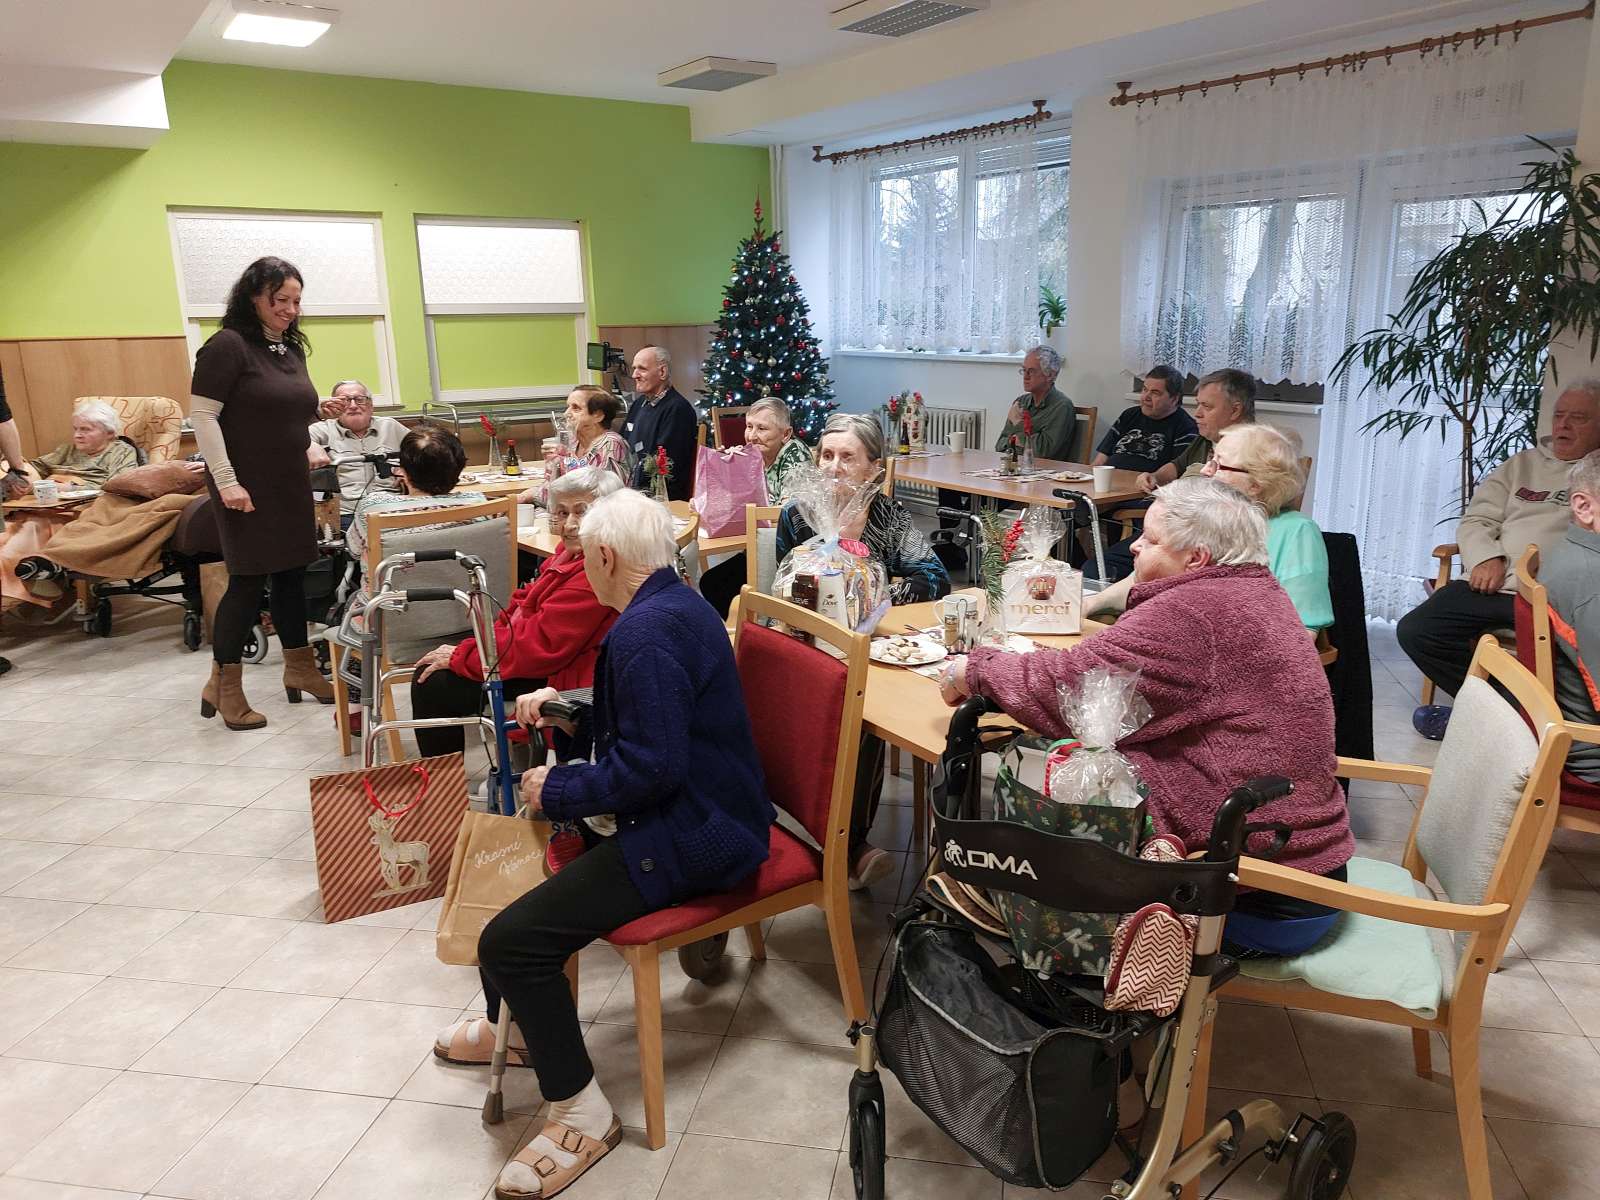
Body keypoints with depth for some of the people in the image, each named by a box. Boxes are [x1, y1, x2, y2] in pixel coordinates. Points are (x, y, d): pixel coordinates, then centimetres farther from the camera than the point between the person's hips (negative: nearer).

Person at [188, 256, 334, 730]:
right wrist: (226, 481, -19)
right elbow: (202, 416, -15)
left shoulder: (292, 348, 11)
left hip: (291, 485, 7)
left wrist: (312, 449, 6)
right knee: (249, 580, -4)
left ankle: (299, 668, 24)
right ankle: (223, 685, 9)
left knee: (291, 574, 12)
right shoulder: (227, 345, -12)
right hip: (247, 488, -7)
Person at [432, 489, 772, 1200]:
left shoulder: (646, 630, -24)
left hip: (690, 836, -12)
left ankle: (580, 1113, 3)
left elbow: (651, 765, -28)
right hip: (693, 808, 12)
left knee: (509, 940, -17)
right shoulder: (673, 603, 10)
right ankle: (514, 1026, 41)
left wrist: (556, 791, -15)